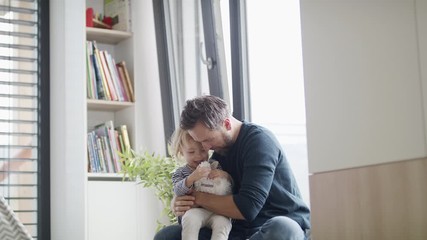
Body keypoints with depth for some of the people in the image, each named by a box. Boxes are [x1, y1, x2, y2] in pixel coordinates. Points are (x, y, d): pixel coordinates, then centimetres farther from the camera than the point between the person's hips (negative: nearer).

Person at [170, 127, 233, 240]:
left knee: (222, 222, -32)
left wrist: (225, 175, -12)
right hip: (195, 210, -1)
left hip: (218, 210, 1)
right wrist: (192, 178, -27)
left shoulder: (215, 165, 15)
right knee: (190, 218, -35)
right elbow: (178, 191, -8)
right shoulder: (180, 173, 12)